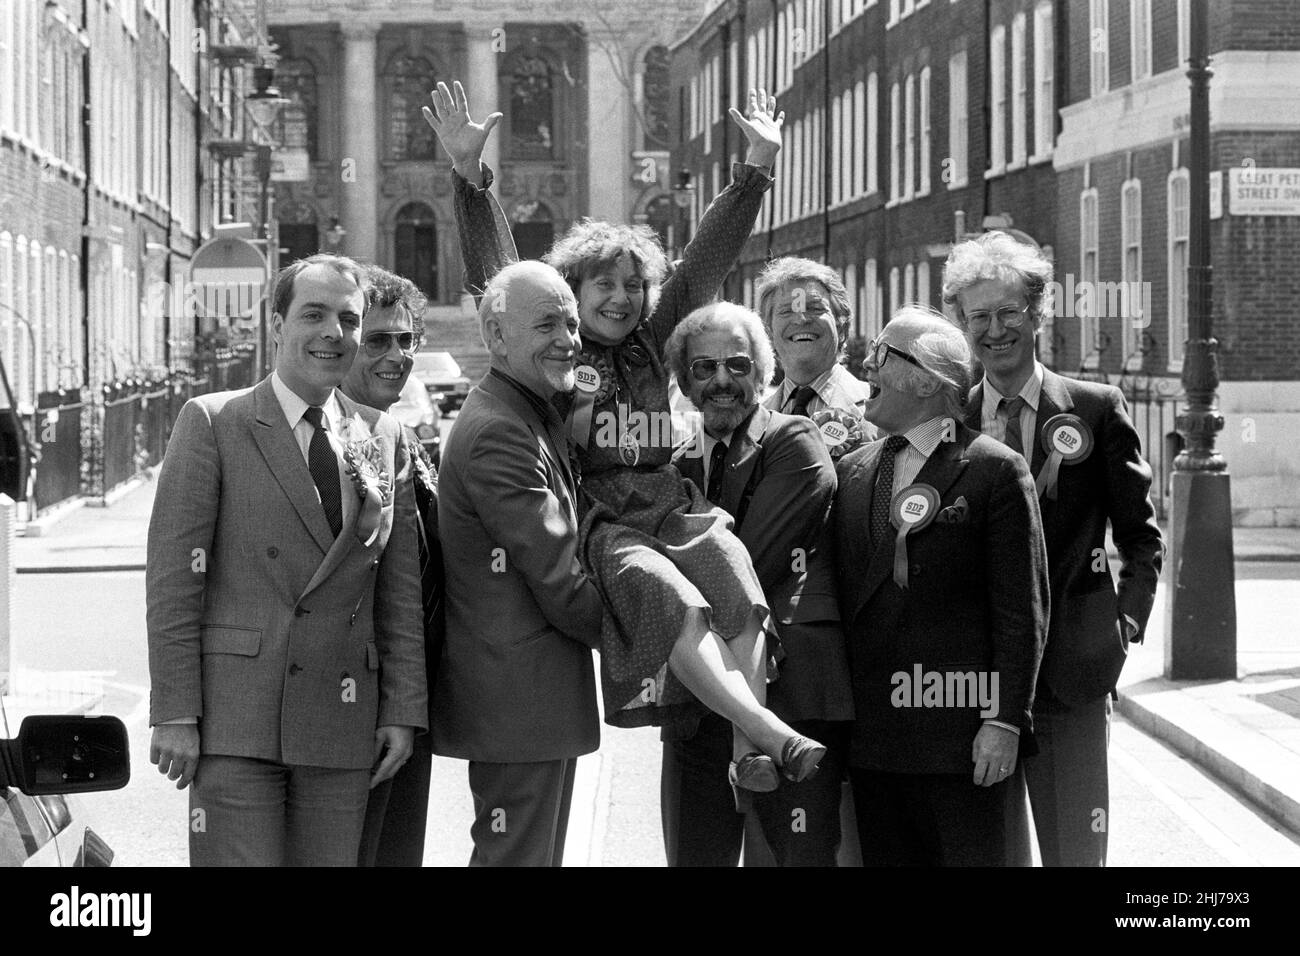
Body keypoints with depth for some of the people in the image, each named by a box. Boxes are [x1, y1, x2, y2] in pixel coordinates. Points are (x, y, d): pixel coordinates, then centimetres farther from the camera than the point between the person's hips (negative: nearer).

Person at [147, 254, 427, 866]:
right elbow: (172, 579, -4)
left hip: (343, 724, 4)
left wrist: (403, 710, 5)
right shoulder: (211, 424, -1)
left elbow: (400, 587, 13)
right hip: (234, 719, -4)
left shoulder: (383, 439, 12)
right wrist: (175, 714, -10)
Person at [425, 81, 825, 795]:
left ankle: (748, 751, -34)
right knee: (675, 604, -31)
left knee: (739, 590, -25)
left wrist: (757, 169, 16)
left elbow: (707, 260, 21)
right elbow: (492, 272, 2)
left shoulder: (650, 344, 22)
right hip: (598, 516, -4)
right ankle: (775, 735, -41)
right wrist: (470, 175, -9)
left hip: (669, 506, 4)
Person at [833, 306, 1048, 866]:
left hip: (961, 736, -5)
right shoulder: (851, 472, 14)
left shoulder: (996, 471, -3)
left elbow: (1022, 611, -6)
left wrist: (1004, 722, -11)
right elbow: (839, 600, 15)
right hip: (870, 738, 5)